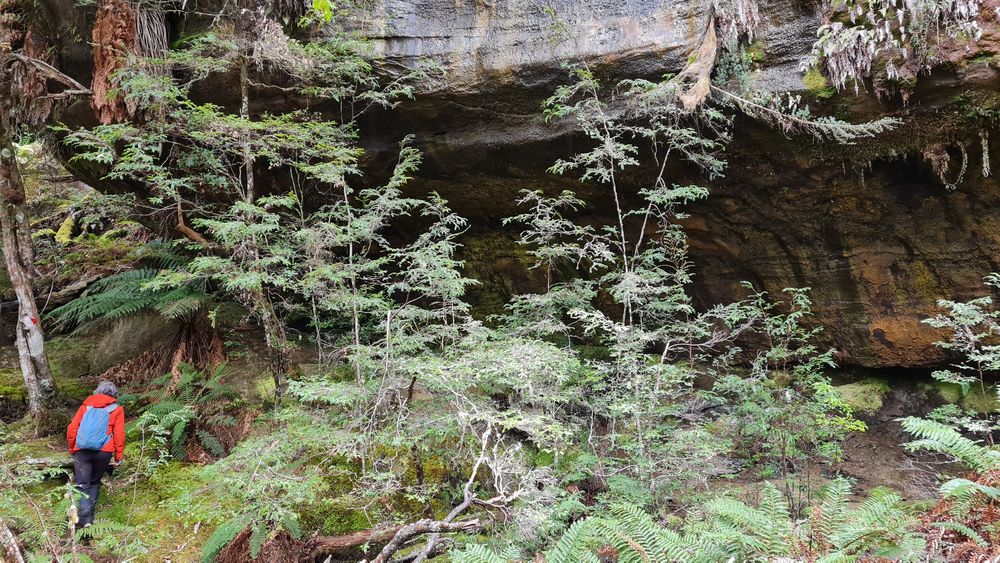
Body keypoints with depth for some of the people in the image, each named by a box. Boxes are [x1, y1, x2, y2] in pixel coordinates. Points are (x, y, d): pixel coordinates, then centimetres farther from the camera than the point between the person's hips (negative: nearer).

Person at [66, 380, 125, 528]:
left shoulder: (86, 405, 17)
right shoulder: (116, 409, 11)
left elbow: (71, 429, 10)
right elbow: (119, 434, 2)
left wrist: (72, 449, 20)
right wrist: (118, 457, 7)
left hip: (81, 450, 0)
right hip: (104, 451, 0)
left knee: (82, 485, -1)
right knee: (94, 482, 19)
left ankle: (84, 519, -21)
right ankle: (88, 514, 10)